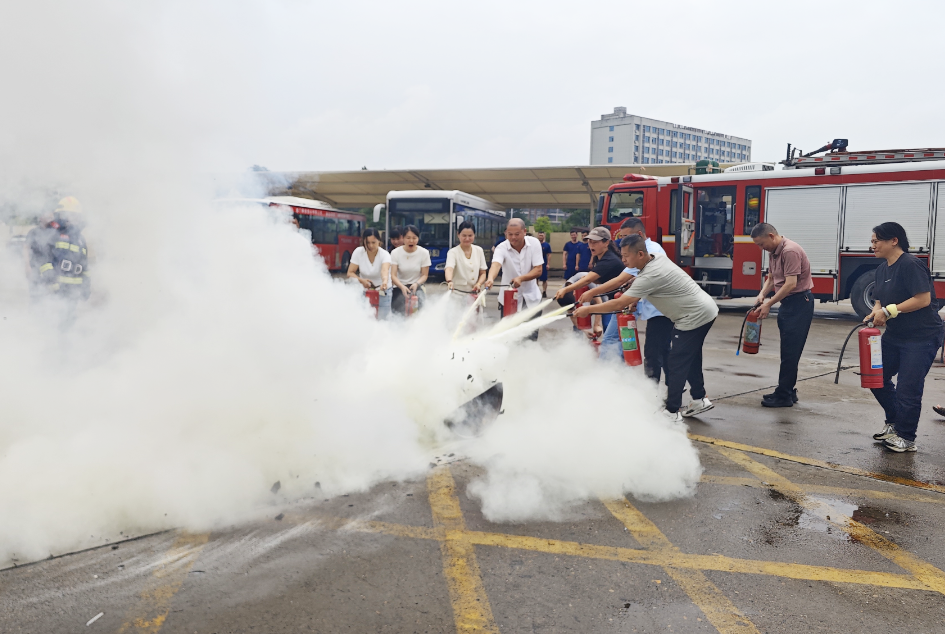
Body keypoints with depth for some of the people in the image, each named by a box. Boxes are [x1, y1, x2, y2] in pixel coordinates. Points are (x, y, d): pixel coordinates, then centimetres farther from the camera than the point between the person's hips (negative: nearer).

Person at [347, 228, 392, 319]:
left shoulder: (384, 254, -20)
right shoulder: (358, 252, -11)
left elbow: (384, 270, -40)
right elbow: (350, 273, -9)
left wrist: (385, 281, -62)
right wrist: (361, 280, -29)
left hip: (383, 291, -2)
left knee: (382, 319, -4)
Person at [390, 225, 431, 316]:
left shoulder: (424, 253, -2)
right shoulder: (396, 253, -3)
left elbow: (424, 275, -1)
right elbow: (393, 275, -11)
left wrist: (417, 284, -23)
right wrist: (402, 287, -31)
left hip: (417, 287, 0)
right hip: (399, 287, 0)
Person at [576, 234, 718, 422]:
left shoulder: (650, 276, -26)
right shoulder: (659, 259, 3)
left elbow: (619, 304, -26)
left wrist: (588, 309, -18)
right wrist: (634, 301, 8)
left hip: (695, 317, -10)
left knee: (676, 364, -5)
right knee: (690, 359, 19)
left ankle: (672, 412, 2)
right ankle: (699, 400, 30)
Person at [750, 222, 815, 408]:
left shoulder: (790, 251, -19)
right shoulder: (774, 253, 12)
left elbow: (791, 283, -24)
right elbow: (771, 278, 18)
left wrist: (769, 304, -20)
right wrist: (762, 295, -1)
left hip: (799, 303, -10)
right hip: (788, 303, 10)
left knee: (790, 351, -6)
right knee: (788, 351, 14)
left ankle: (784, 396, -1)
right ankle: (788, 391, 22)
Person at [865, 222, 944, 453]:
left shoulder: (910, 265, -18)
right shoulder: (882, 269, 9)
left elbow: (923, 299, -24)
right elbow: (880, 301, 12)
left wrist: (889, 311, -23)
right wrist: (876, 313, -9)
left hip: (922, 337, -9)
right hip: (894, 335, 9)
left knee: (908, 388, -5)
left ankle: (906, 438, 10)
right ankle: (894, 423, 31)